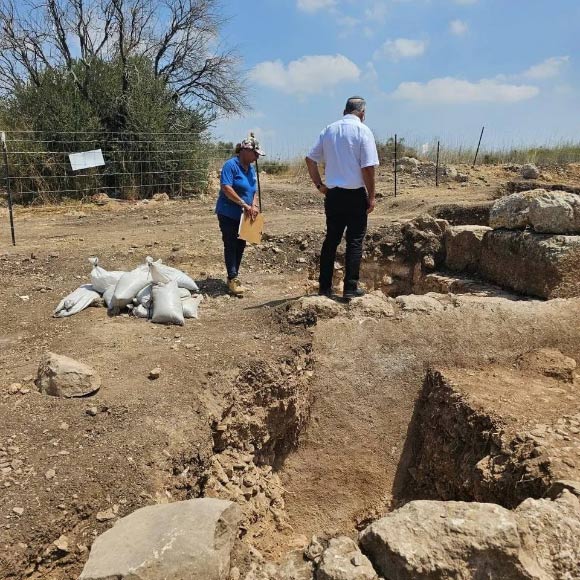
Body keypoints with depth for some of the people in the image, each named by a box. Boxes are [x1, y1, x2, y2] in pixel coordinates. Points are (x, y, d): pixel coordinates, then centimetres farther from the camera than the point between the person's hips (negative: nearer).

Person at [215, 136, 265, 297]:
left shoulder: (251, 169, 11)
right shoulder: (231, 165, -13)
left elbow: (254, 190, 13)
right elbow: (226, 188, -22)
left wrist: (254, 206, -7)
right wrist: (244, 204, -23)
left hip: (243, 216, 8)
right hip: (228, 214, -8)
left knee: (240, 246, 11)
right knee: (231, 246, -4)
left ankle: (234, 276, 24)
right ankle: (233, 279, -2)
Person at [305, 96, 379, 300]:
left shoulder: (328, 130, 9)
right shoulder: (363, 131, -7)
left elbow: (310, 159, 8)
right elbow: (368, 167, -12)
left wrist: (319, 184, 15)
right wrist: (371, 196, -5)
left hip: (332, 193, 5)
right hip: (355, 194, -5)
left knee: (331, 239, 12)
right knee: (355, 241, 3)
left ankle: (324, 287, 16)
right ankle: (350, 288, 4)